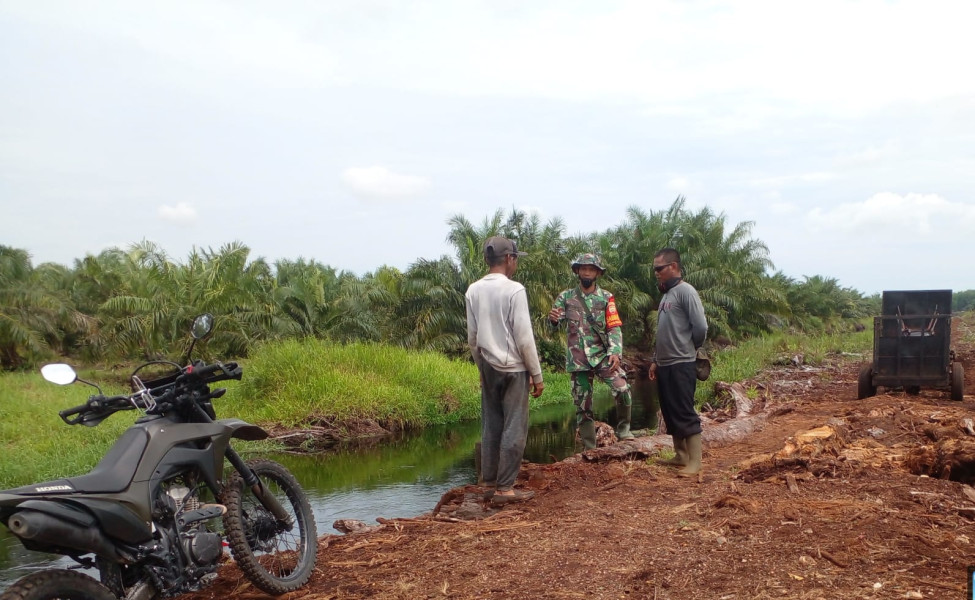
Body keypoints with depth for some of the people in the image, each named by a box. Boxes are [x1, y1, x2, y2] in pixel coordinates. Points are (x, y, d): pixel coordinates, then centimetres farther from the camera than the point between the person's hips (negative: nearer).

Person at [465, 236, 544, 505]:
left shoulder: (473, 291, 3)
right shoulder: (514, 290, -14)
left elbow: (472, 337, 8)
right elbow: (524, 337, -14)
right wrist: (537, 374, -6)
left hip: (488, 369, 6)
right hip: (513, 368, -6)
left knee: (491, 426, 13)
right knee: (514, 429, 1)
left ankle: (489, 483, 19)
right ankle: (504, 488, 4)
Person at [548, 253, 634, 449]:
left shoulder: (606, 298, 3)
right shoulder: (566, 297, 5)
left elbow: (615, 328, -1)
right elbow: (554, 323, -4)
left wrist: (615, 352, -17)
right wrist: (553, 319, -30)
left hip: (603, 356, -1)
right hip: (578, 360, 1)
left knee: (622, 390, -20)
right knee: (583, 405, 6)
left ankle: (623, 428, 4)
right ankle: (589, 448, 17)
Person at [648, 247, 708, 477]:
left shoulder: (685, 291, -11)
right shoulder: (666, 294, 16)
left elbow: (700, 328, -17)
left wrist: (688, 349, -1)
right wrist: (655, 360, 18)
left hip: (681, 365, -9)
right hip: (665, 365, 9)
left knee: (685, 413, -7)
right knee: (670, 413, 13)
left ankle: (695, 462, -2)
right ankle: (681, 455, 23)